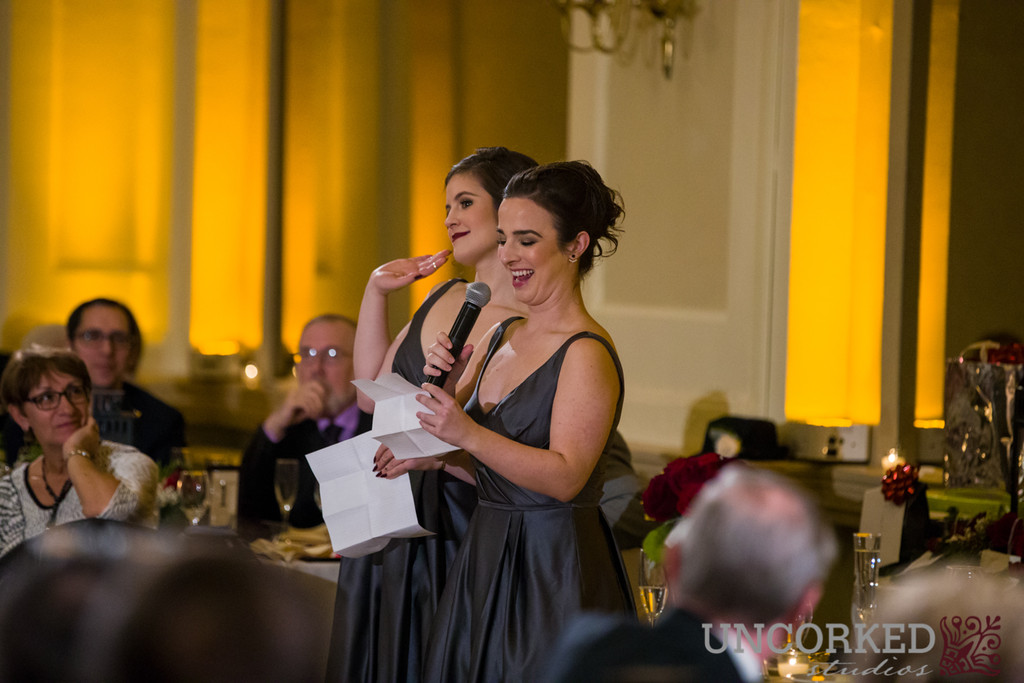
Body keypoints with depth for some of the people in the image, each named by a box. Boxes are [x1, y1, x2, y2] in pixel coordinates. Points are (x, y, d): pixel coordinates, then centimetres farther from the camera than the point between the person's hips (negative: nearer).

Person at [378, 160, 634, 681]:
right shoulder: (499, 339, 11)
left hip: (556, 571, -8)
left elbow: (565, 476, -22)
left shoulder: (587, 354, -13)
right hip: (487, 560, 8)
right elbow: (487, 471, 13)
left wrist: (467, 435, -29)